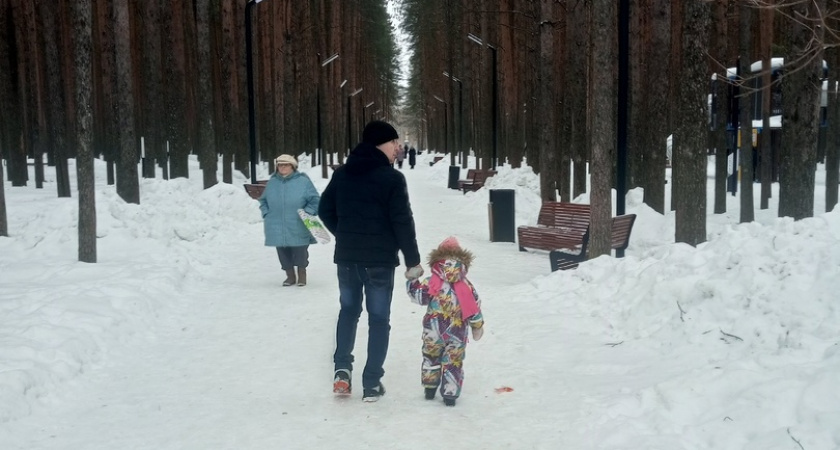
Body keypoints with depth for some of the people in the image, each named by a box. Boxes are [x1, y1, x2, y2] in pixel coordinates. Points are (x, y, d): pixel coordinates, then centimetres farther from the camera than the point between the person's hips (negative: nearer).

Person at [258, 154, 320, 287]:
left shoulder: (303, 181, -5)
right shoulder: (272, 182, 6)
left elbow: (315, 200, -1)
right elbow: (263, 200, 20)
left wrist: (306, 213, -11)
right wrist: (266, 214, 6)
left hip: (298, 229, -3)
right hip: (277, 229, 3)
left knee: (300, 252, 5)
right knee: (283, 253, 9)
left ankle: (302, 275, 25)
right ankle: (290, 276, 24)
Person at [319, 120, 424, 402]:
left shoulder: (341, 174, 6)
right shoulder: (392, 177, -12)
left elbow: (325, 211, 11)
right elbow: (402, 222, -14)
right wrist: (413, 261, -7)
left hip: (346, 256, 5)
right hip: (380, 259, -4)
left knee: (348, 310, 21)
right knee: (378, 318, 6)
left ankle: (342, 369, 9)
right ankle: (372, 383, 7)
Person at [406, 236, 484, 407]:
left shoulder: (431, 283, -10)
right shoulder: (467, 287, -3)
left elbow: (418, 295, -8)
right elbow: (475, 309, 0)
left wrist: (412, 281, 7)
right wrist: (478, 327, 13)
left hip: (433, 333, 0)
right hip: (457, 335, 0)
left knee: (431, 358, 20)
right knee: (453, 363, 9)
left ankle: (430, 389, 29)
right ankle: (450, 395, 8)